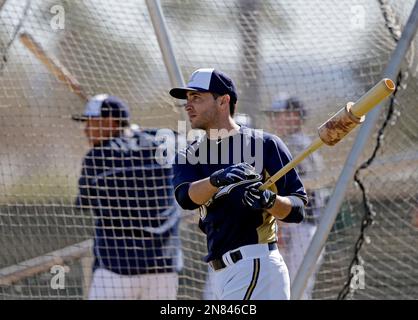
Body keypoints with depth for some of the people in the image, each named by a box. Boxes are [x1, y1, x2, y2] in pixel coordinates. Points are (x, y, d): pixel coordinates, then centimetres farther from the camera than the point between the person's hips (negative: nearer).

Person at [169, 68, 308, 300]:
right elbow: (186, 197, -9)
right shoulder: (189, 157, 14)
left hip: (256, 266, -6)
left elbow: (298, 209, -2)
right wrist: (217, 179, -28)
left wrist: (270, 200, -23)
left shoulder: (264, 144, 0)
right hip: (222, 272, 6)